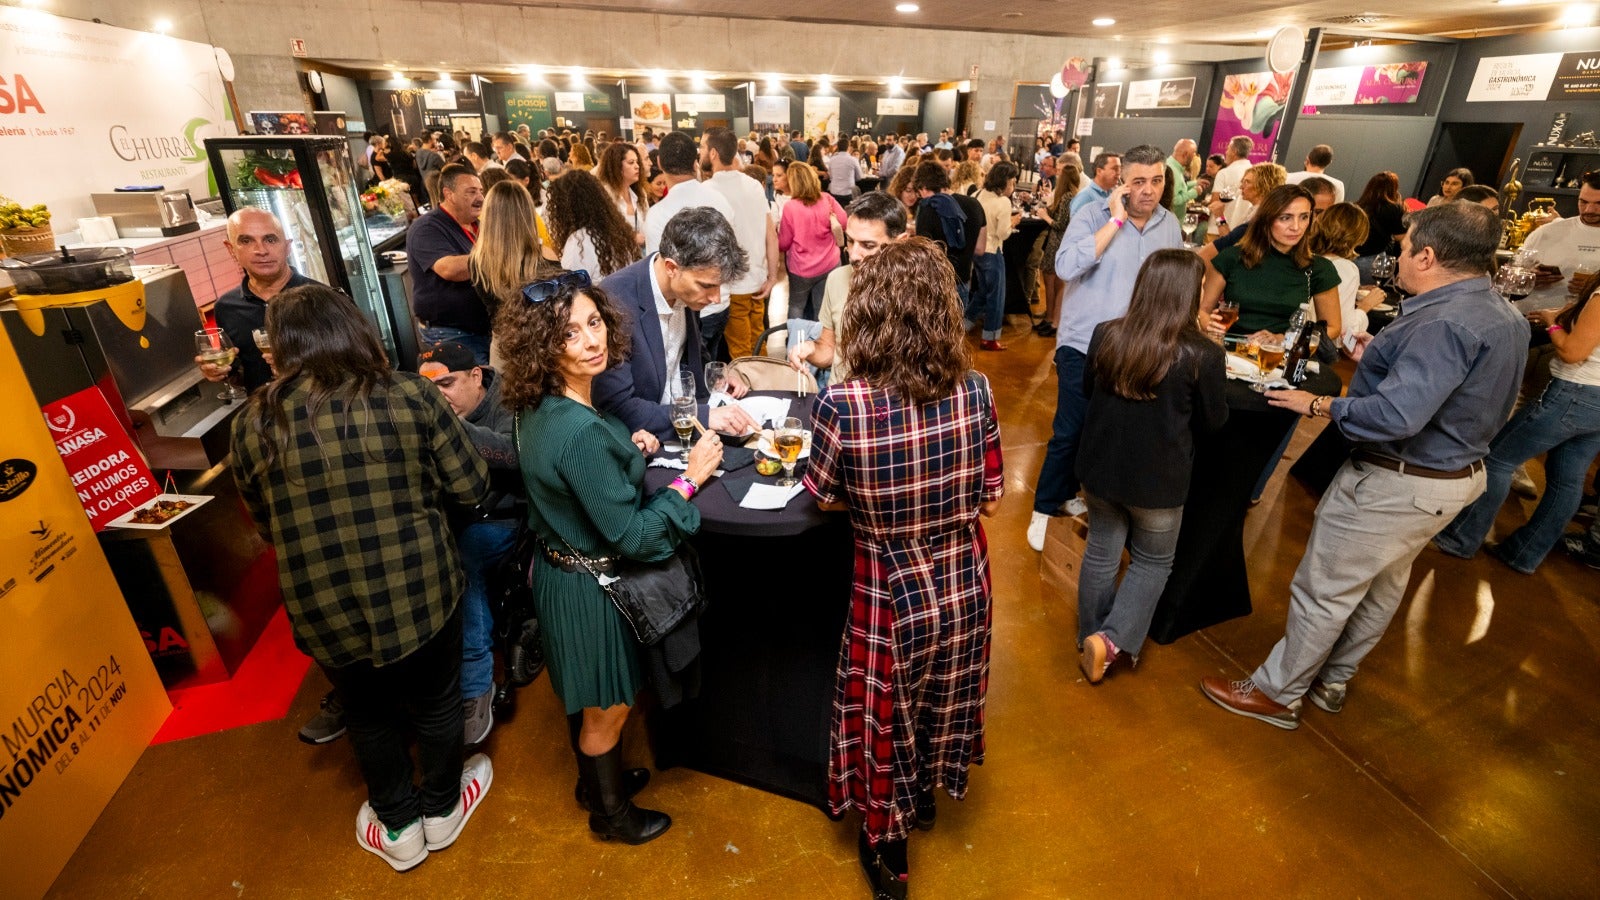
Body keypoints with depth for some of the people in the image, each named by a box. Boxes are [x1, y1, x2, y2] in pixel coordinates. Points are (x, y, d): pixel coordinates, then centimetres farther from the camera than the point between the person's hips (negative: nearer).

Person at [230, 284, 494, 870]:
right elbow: (471, 487, -8)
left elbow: (266, 528, 6)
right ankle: (442, 810, 47)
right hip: (419, 595, -1)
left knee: (369, 716, 27)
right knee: (435, 703, 24)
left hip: (325, 613, 2)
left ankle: (398, 828, 48)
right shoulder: (410, 396, -13)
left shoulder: (251, 424, -7)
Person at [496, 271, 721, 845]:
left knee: (586, 698, 30)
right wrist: (691, 478, -21)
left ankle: (596, 778, 56)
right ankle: (610, 813, 44)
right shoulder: (581, 432, -35)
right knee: (607, 709, 17)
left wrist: (625, 446, 1)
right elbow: (632, 536, -30)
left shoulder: (542, 406, -6)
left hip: (558, 567, 9)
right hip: (590, 586, -9)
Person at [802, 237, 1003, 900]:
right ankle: (926, 794, 60)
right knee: (942, 698, 30)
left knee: (885, 715, 23)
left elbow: (824, 497, -10)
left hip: (891, 591, -3)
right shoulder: (975, 391, -17)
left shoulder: (842, 403, -27)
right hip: (965, 583, 4)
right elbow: (990, 498, -6)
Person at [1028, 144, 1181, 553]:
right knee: (1069, 433, -1)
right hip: (1085, 345, -5)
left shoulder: (1171, 224, 4)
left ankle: (1069, 494, 36)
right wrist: (1116, 220, -25)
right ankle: (1045, 509, 15)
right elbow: (1066, 267, -29)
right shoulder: (1094, 215, -12)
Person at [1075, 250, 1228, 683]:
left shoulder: (1105, 335, -10)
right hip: (1158, 479, -3)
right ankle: (1113, 638, 9)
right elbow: (1212, 421, -4)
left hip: (1100, 467, 3)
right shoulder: (1203, 355, -19)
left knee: (1101, 553, 19)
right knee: (1153, 561, 20)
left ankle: (1090, 639, 33)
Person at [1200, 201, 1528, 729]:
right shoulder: (1504, 316, 6)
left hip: (1397, 483, -10)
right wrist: (1383, 360, 7)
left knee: (1323, 590, 3)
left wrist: (1319, 405, -23)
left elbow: (1397, 416, -36)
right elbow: (1452, 389, 10)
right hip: (1456, 473, 10)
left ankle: (1276, 694, 18)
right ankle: (1331, 682, 40)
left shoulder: (1445, 323, -27)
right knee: (1382, 585, 22)